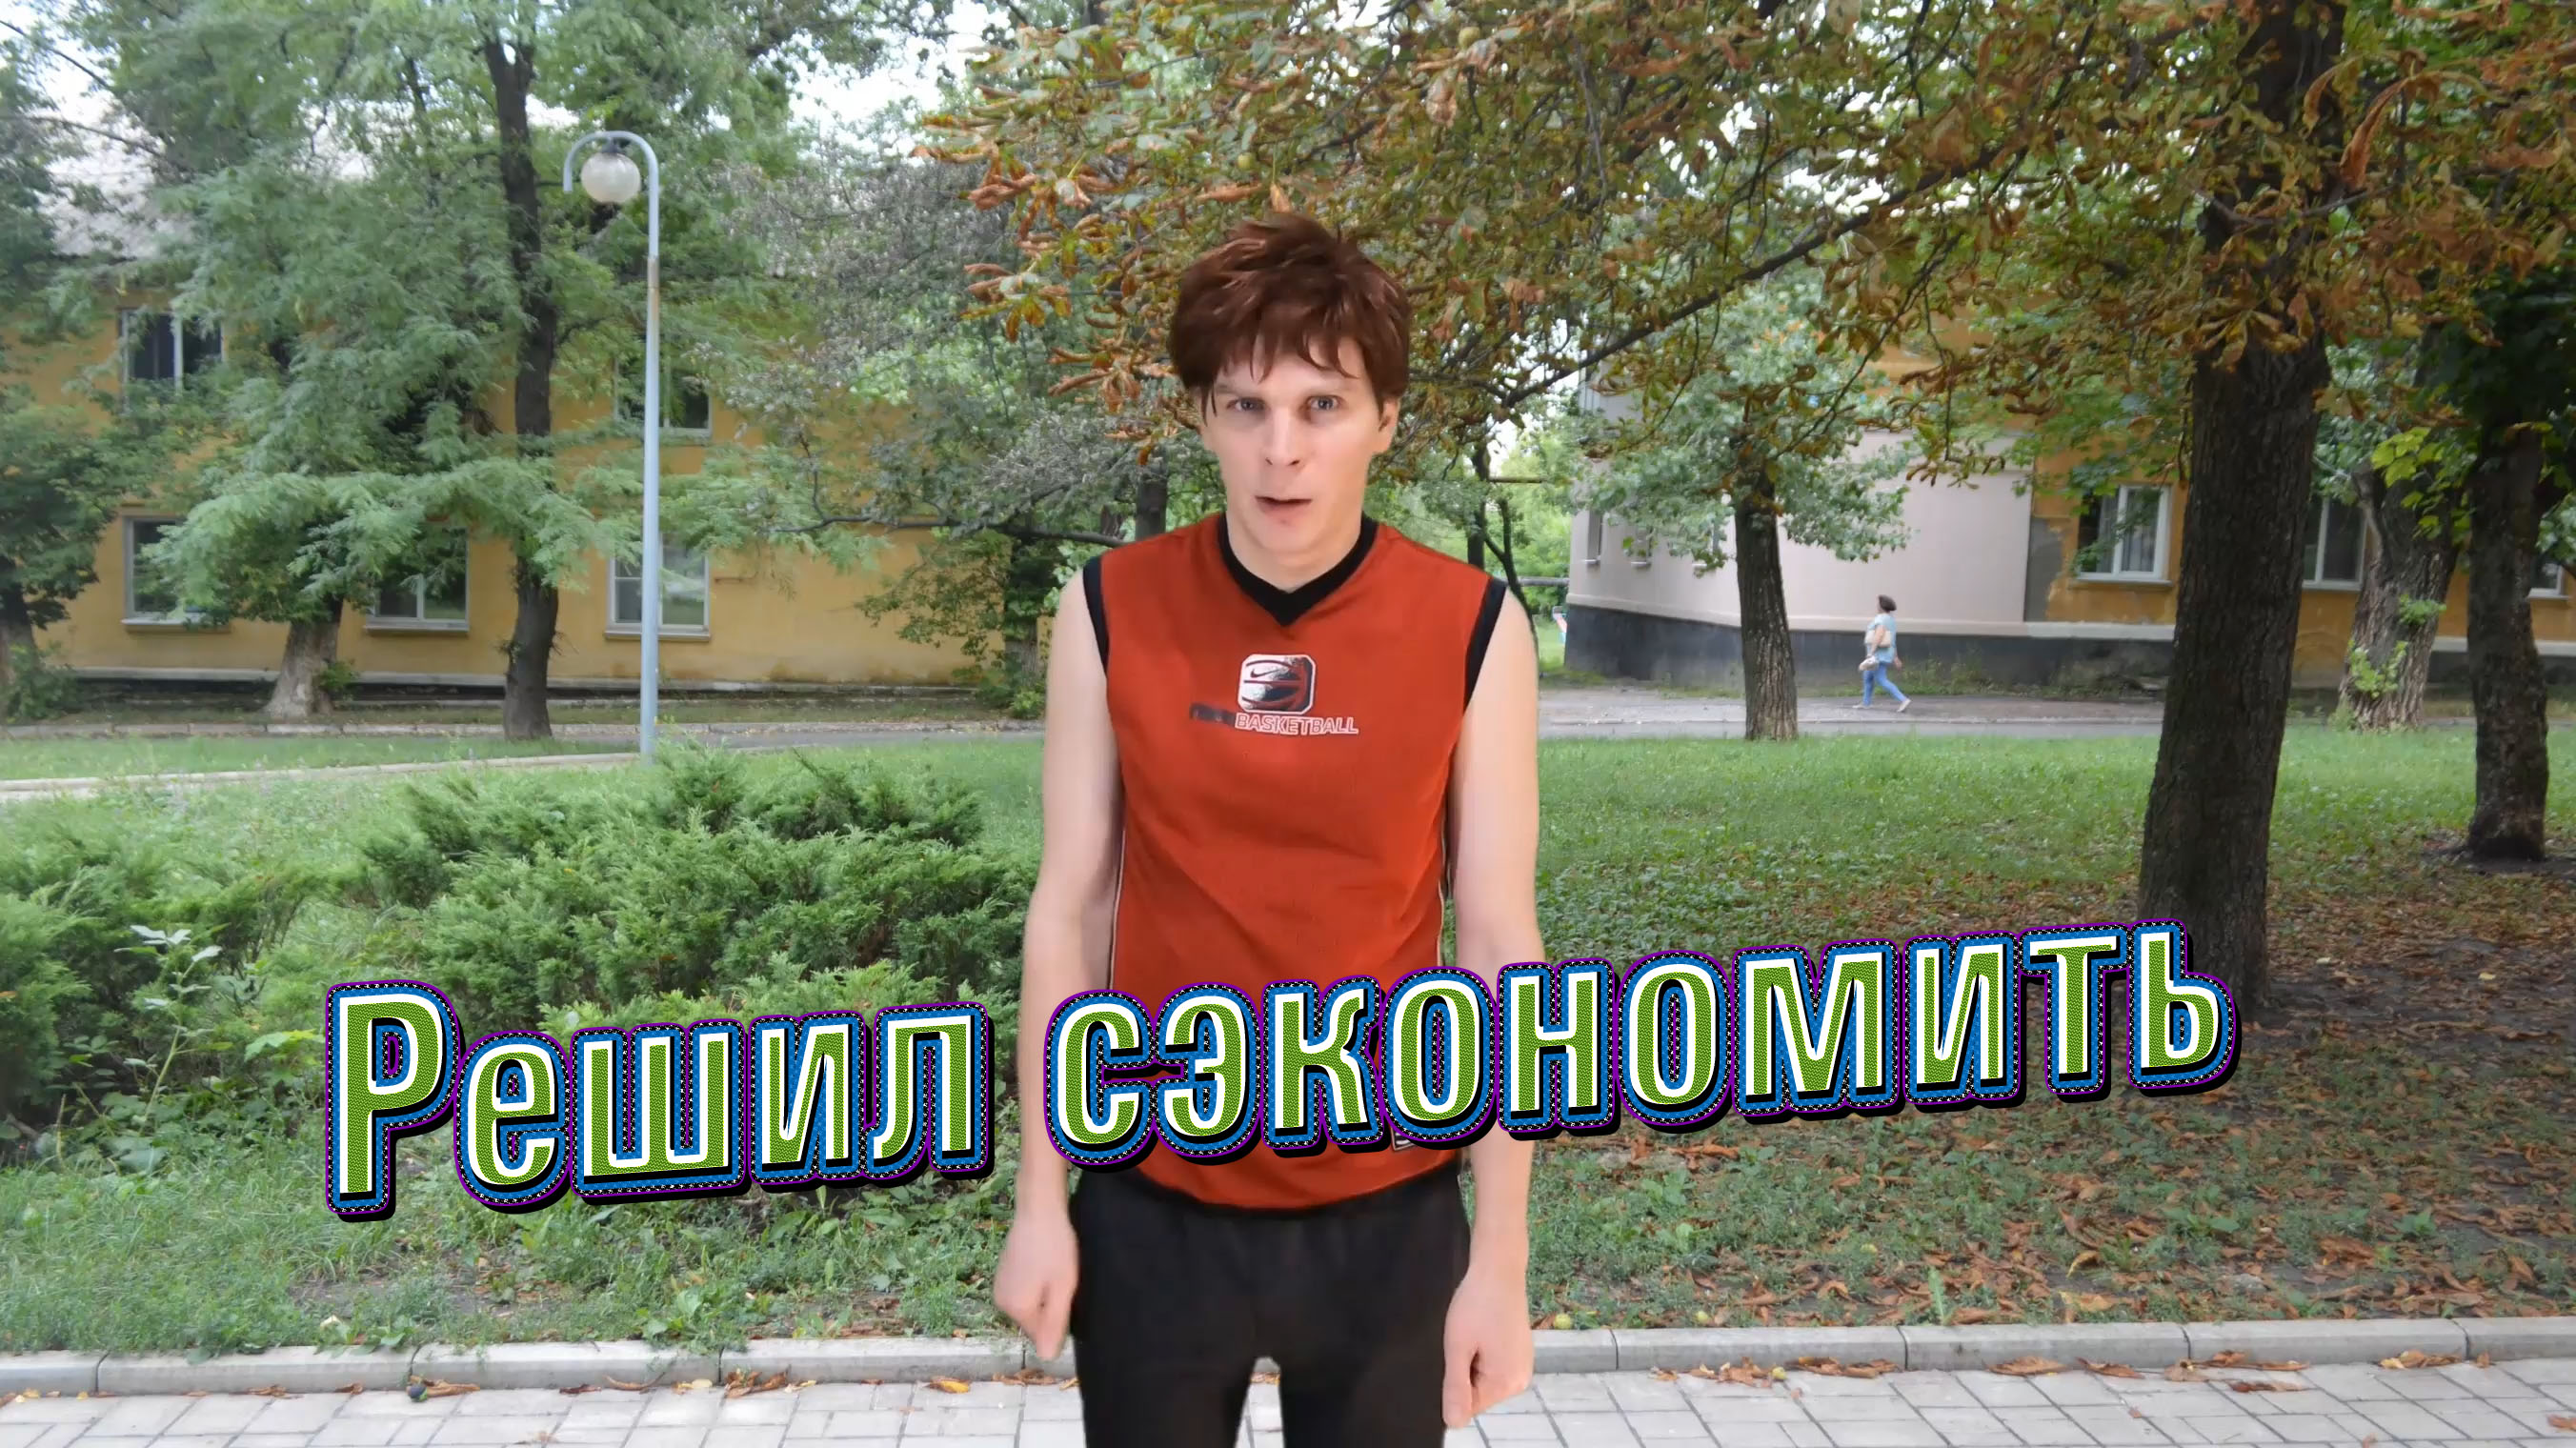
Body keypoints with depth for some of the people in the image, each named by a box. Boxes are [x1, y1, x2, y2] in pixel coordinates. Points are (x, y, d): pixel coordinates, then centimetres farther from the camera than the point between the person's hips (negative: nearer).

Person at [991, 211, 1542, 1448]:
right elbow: (1069, 909, -1)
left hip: (1387, 1214, 0)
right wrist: (1041, 1199, 0)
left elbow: (1498, 946, -6)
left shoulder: (1473, 630, -9)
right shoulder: (1111, 611, -6)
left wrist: (1502, 1254, -6)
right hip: (1150, 1205, 1)